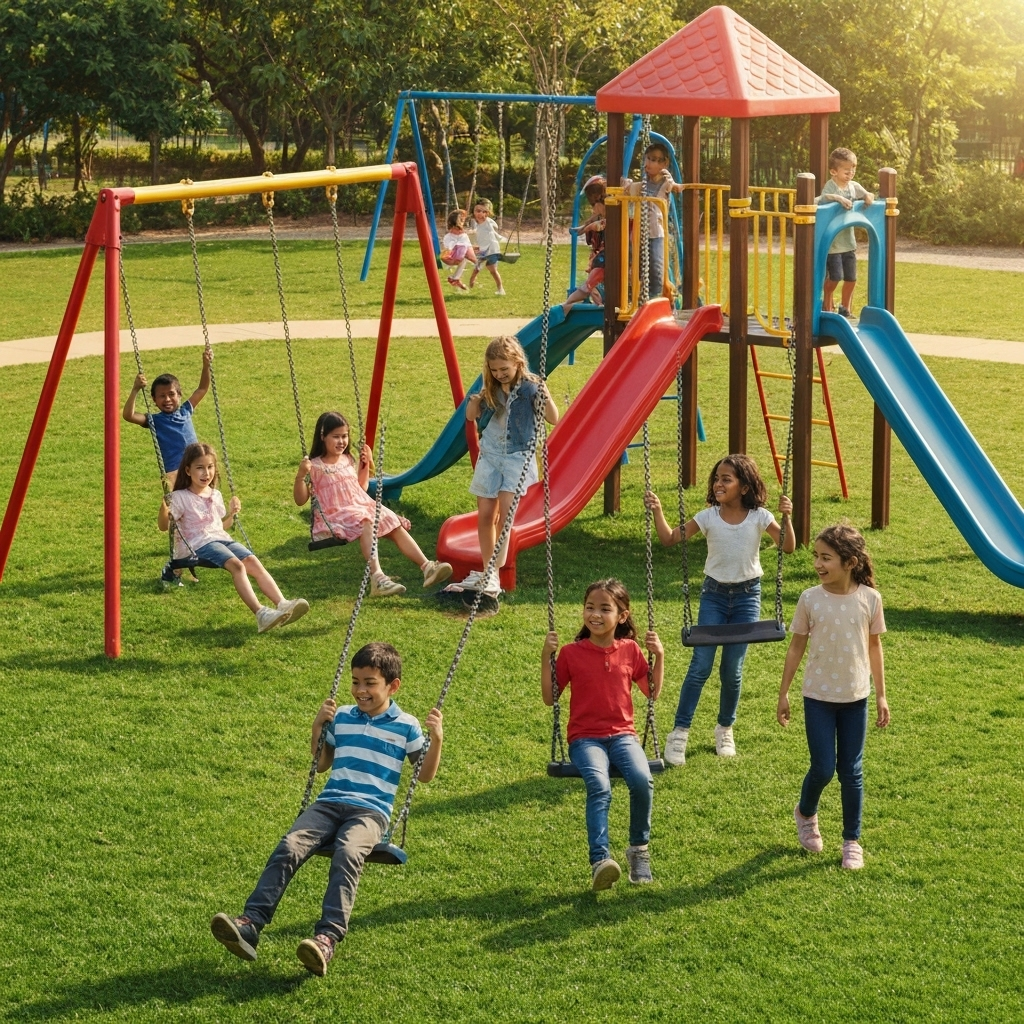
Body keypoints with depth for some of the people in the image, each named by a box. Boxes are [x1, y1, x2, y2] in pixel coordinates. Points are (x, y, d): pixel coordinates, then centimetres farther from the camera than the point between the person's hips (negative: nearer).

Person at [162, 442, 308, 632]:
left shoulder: (215, 495, 19)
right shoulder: (180, 498, 1)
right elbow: (164, 526, -6)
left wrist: (231, 514, 11)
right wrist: (164, 505, -22)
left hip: (222, 539, 6)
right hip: (200, 545, -6)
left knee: (253, 561, -20)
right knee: (236, 565, -31)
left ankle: (282, 604, -33)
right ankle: (260, 614, -44)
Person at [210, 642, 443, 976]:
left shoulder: (406, 726, 8)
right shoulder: (341, 717, 18)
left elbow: (425, 775, 12)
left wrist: (436, 739, -3)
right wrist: (317, 728, 14)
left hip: (371, 811, -3)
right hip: (330, 802, 4)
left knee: (347, 853, -36)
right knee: (289, 846, -26)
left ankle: (328, 938, -48)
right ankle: (250, 923, -37)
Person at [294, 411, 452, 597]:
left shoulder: (349, 460, 16)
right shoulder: (315, 467, -3)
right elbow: (300, 500, -4)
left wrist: (366, 463, 16)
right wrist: (301, 475, -19)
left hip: (364, 506, 7)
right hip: (336, 515, -7)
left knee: (396, 526, -13)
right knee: (365, 524, -37)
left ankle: (426, 567, -21)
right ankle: (377, 578, -53)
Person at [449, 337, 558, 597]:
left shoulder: (529, 388, -10)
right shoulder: (491, 390, 4)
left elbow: (554, 419, -16)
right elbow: (471, 417, 15)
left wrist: (546, 399, -34)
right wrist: (474, 402, -7)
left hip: (517, 457, -5)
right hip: (489, 455, 5)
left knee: (505, 514, -17)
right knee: (485, 515, 5)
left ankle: (492, 575, -19)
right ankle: (487, 572, 15)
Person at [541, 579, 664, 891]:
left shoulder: (630, 650, 8)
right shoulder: (571, 653, 2)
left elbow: (652, 692, 15)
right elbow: (549, 698, 4)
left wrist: (659, 656, 2)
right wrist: (546, 657, -6)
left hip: (622, 734, 2)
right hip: (585, 737, -2)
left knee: (642, 780, -29)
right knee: (599, 786, -33)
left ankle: (639, 848, -5)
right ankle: (600, 860, -40)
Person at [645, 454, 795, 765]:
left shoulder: (759, 517, -8)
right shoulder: (709, 517, -7)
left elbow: (788, 547, -14)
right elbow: (670, 538, -10)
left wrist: (786, 518, -29)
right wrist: (657, 511, -25)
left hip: (747, 596, 0)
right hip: (714, 594, 0)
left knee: (732, 670, 5)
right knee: (700, 666, -6)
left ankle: (725, 730, 27)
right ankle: (679, 733, -1)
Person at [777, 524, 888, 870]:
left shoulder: (869, 599, -9)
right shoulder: (810, 599, -10)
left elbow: (874, 647, 3)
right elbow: (796, 646, -1)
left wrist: (881, 696, 6)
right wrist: (783, 694, 1)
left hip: (855, 698, 1)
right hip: (818, 697, -1)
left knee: (851, 771, 7)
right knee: (823, 768, -2)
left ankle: (852, 840, 21)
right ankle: (805, 814, 30)